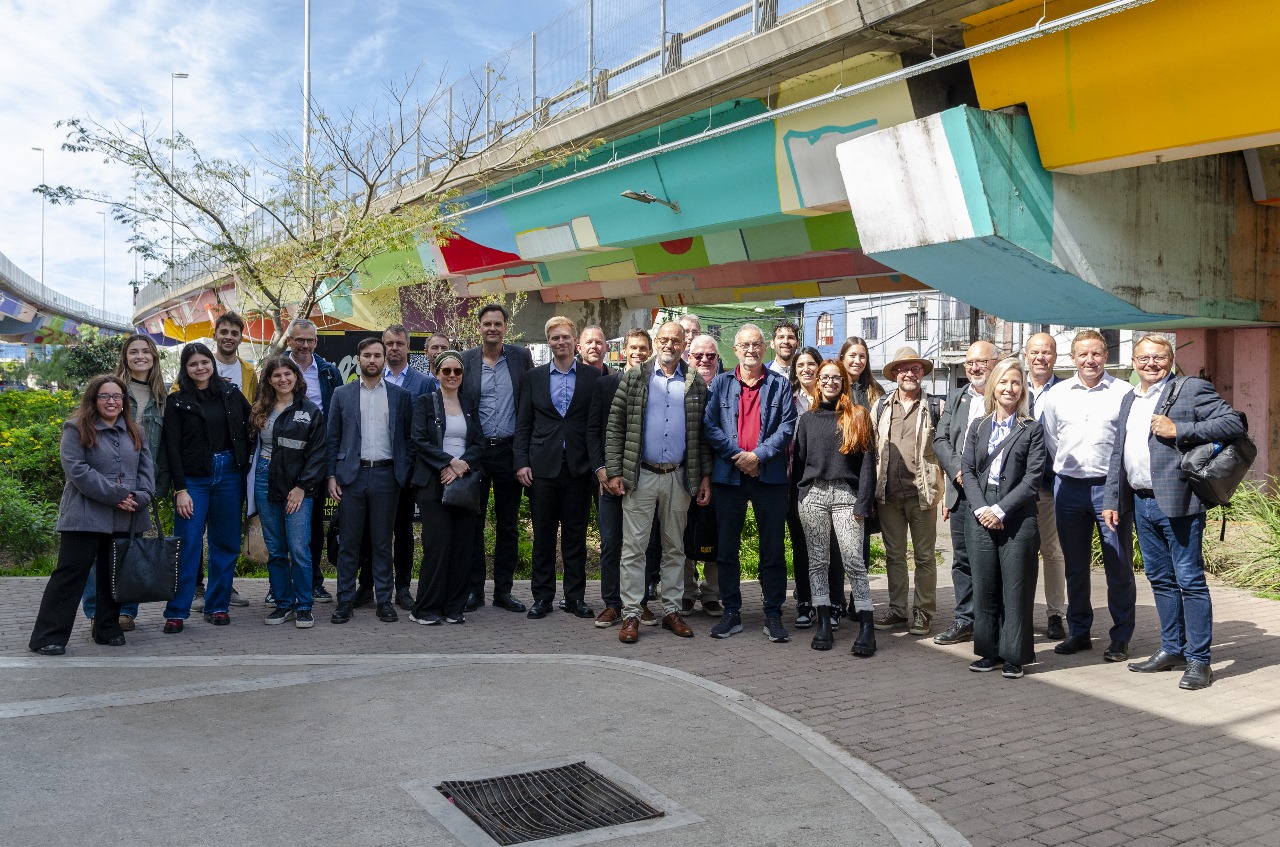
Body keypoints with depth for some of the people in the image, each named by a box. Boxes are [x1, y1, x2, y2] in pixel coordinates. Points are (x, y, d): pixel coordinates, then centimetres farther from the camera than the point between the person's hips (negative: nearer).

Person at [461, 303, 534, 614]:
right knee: (473, 523, 6)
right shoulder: (465, 360, 1)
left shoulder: (521, 357, 2)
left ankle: (503, 590, 17)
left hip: (509, 451, 1)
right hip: (475, 451, 0)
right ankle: (474, 589, 16)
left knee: (508, 526, 8)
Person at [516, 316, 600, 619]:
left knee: (576, 536, 6)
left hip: (578, 467, -1)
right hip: (543, 467, 1)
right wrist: (521, 462, -2)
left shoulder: (593, 377, 4)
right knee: (543, 535, 6)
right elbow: (523, 425, 7)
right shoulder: (533, 378, 8)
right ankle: (542, 597, 16)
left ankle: (575, 597, 15)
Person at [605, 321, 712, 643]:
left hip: (679, 478, 2)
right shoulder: (634, 378, 1)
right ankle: (631, 614, 6)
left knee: (675, 548, 11)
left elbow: (702, 434, 7)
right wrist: (614, 471, -7)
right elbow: (615, 427, -1)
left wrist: (705, 477, 2)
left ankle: (671, 610, 20)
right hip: (640, 475, -2)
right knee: (633, 547, 0)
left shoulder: (696, 384, 6)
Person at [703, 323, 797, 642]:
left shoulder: (780, 385, 7)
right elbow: (710, 425, 0)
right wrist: (737, 455, -11)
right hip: (728, 474, 1)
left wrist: (759, 455, -13)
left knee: (773, 549, 3)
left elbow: (787, 428, -2)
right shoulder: (720, 384, 9)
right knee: (726, 547, 5)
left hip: (769, 475, -1)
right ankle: (731, 613, 15)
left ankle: (773, 615, 11)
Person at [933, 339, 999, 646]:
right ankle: (964, 620, 19)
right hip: (961, 491, 5)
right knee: (962, 558, 10)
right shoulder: (955, 397, 14)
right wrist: (958, 472, -6)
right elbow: (940, 440, 9)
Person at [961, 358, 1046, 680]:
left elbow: (1033, 477, -5)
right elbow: (968, 470, 7)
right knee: (984, 588, 6)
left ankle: (1014, 656, 8)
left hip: (1017, 518, -3)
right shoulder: (978, 428, 13)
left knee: (1016, 589, 0)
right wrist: (980, 508, -8)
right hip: (980, 517, 3)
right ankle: (990, 651, 17)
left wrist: (1001, 509, -13)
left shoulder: (1031, 430, 2)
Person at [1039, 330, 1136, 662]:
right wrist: (1065, 468, 13)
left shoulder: (1124, 393, -3)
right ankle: (1078, 632, 22)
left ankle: (1121, 638, 12)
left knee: (1119, 565, 2)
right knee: (1075, 565, 11)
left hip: (1111, 486, -3)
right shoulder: (1056, 395, 7)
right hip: (1069, 487, 3)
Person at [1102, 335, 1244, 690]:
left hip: (1177, 501, -7)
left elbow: (1234, 423, -14)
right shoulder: (1129, 400, 17)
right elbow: (1118, 454, 19)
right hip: (1141, 502, 7)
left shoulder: (1192, 389, -4)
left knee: (1189, 580, -3)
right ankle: (1172, 649, 25)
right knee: (1160, 578, 14)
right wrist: (1111, 500, 13)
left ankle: (1199, 660, 5)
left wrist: (1178, 431, -18)